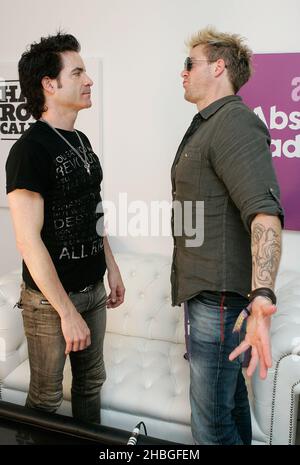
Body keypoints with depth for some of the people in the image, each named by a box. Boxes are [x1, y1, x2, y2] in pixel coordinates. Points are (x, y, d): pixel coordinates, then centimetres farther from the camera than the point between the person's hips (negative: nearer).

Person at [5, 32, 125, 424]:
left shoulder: (81, 141, 7)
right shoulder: (30, 150, -19)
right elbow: (29, 241, -22)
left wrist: (111, 267, 13)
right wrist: (67, 311, -21)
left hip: (92, 289, 7)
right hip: (50, 300, -7)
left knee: (91, 382, 20)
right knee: (46, 396, 11)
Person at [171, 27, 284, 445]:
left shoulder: (235, 122, -15)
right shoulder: (207, 125, 18)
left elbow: (264, 213, -29)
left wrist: (261, 297, -41)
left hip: (219, 299, -10)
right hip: (206, 292, 10)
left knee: (212, 424, -2)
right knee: (231, 398, 22)